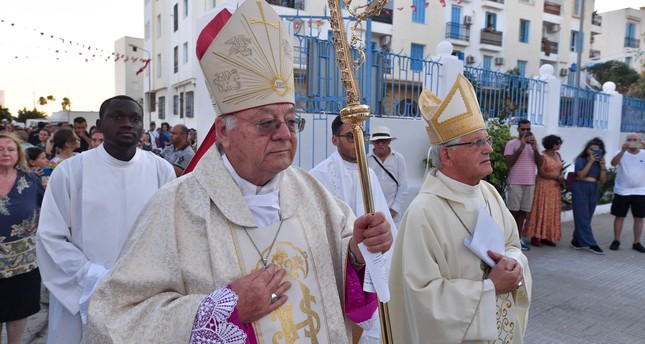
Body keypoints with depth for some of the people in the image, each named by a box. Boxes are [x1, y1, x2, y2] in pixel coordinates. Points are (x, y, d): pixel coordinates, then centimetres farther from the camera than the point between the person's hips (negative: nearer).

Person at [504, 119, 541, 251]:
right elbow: (509, 163, -12)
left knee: (523, 211, 6)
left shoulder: (534, 144, 13)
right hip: (515, 183, -4)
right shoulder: (511, 143, -2)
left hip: (530, 183, 5)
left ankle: (518, 238, 13)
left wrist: (535, 149, -11)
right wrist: (521, 147, -17)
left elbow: (539, 163, 4)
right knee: (513, 211, -1)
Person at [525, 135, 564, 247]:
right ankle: (536, 236, -1)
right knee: (542, 211, -6)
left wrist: (561, 179, -1)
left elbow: (559, 170, 18)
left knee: (552, 212, 6)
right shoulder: (542, 156, -11)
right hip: (544, 187, -7)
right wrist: (557, 177, -18)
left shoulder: (557, 155, 12)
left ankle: (547, 236, 11)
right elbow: (541, 173, -17)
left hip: (555, 188, 8)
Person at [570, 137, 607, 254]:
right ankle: (591, 244, -3)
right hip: (580, 189, -6)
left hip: (593, 190, 6)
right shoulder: (581, 160, -4)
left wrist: (602, 166, -7)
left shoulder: (599, 162, 11)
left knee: (586, 218, 7)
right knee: (583, 218, -6)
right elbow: (581, 175, -17)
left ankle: (577, 241, 17)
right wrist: (591, 161, -17)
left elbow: (603, 180, 6)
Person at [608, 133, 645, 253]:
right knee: (619, 216, 6)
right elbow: (613, 163, -22)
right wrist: (623, 150, -34)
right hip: (622, 192, -2)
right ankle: (616, 241, 16)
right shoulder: (621, 153, -4)